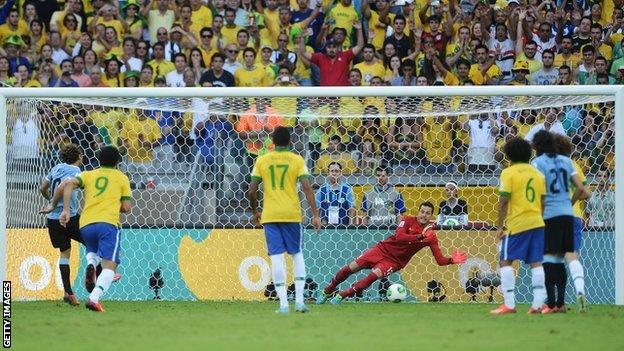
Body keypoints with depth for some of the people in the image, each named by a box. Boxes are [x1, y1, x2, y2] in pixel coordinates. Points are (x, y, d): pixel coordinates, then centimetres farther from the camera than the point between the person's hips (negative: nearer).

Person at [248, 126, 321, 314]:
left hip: (270, 216, 0)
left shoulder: (262, 161, 3)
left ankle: (283, 303, -6)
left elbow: (252, 190, 3)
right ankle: (299, 300, 5)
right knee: (297, 254, 14)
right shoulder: (297, 160, 0)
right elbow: (307, 188, -7)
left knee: (277, 257, 0)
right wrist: (315, 214, -6)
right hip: (292, 214, 0)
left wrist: (254, 212, 19)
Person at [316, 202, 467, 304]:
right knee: (352, 268, -5)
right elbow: (399, 236, -24)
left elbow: (440, 260, -7)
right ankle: (327, 291, 17)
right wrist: (419, 237, -32)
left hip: (395, 261, -1)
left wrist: (452, 260, -26)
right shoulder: (408, 220, -7)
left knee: (374, 275, -28)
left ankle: (341, 296, -16)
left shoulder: (431, 237, -6)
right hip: (384, 249, 1)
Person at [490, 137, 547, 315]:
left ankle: (509, 304, -9)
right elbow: (544, 201, 13)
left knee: (506, 261, -1)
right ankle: (537, 304, 0)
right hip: (537, 223, 6)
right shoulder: (538, 174, 12)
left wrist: (500, 226, -6)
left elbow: (504, 201, -10)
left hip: (516, 223, -6)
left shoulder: (508, 173, -5)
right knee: (536, 263, 5)